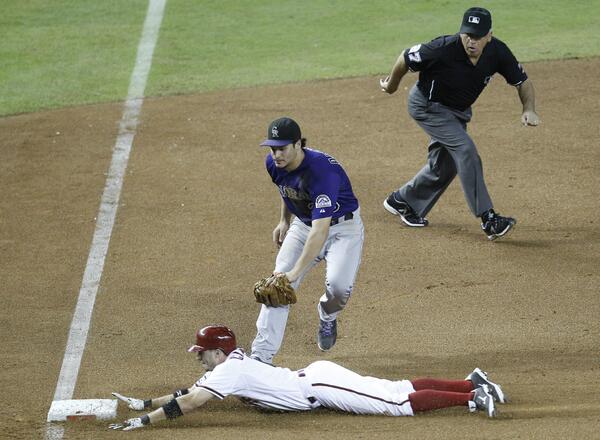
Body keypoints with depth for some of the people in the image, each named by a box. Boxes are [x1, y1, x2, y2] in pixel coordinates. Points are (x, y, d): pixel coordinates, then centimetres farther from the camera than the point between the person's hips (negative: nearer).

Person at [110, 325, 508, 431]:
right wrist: (144, 403, 14)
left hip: (321, 387, -8)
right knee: (400, 389, 9)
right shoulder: (229, 365, 13)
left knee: (400, 403, -12)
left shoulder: (230, 371, -15)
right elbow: (189, 393, 20)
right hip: (318, 378, 8)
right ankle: (473, 383, 9)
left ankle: (473, 396, -15)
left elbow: (189, 404, -21)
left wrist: (143, 421, -21)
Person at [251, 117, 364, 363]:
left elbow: (320, 230, -43)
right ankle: (261, 356, -14)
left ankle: (327, 315, 9)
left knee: (338, 284, -28)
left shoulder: (322, 170, -36)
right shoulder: (273, 164, -14)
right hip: (303, 225, 6)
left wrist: (295, 272, -48)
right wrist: (284, 221, 13)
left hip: (343, 226, -6)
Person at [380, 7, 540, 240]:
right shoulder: (443, 49, -35)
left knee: (445, 165, 15)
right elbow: (406, 58, -18)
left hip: (458, 111, 7)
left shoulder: (497, 52, -21)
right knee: (465, 150, -21)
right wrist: (391, 85, -1)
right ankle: (488, 219, -20)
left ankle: (402, 201, 37)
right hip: (427, 105, -7)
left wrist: (529, 109, -28)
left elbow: (523, 81, -9)